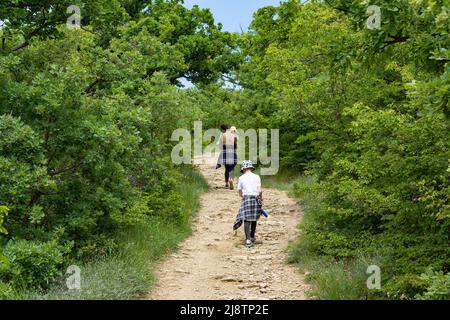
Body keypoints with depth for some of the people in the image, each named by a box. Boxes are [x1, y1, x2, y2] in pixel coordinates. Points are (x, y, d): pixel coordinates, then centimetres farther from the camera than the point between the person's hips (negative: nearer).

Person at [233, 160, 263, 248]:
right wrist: (261, 200, 9)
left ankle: (248, 239, -18)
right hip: (256, 198, 2)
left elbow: (240, 193, 6)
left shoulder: (241, 178, 5)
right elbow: (259, 190, -2)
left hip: (246, 198, -2)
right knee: (254, 219, 14)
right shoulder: (256, 177, 6)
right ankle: (252, 237, 27)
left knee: (247, 219, -6)